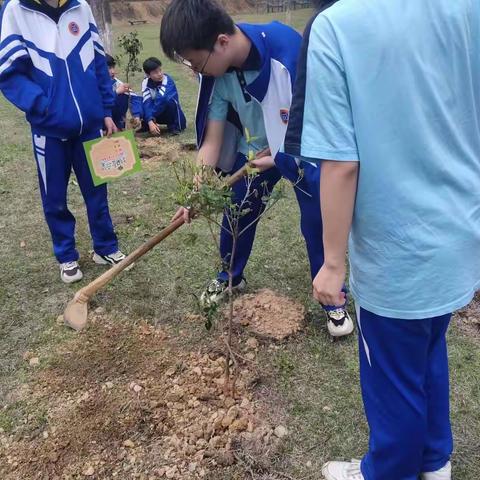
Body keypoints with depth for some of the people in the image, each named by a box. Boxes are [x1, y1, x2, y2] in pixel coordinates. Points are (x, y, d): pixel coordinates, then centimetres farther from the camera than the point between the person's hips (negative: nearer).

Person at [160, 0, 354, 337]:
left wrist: (280, 155, -21)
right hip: (254, 148, 4)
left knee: (317, 222, -5)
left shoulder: (287, 49, -32)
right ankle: (231, 277, 36)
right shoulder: (218, 74, -17)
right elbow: (211, 139, -13)